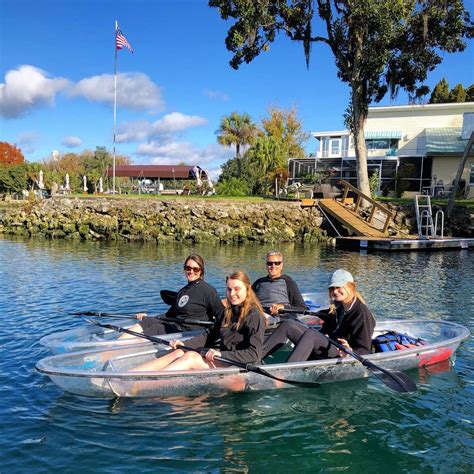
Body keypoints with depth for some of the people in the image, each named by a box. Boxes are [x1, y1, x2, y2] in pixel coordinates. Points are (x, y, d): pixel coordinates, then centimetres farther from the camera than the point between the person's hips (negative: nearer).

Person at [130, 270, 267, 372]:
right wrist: (183, 344, 3)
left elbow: (255, 354, -20)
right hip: (224, 360, 8)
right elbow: (210, 337, 18)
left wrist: (221, 354, -27)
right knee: (178, 353, -13)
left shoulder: (254, 316, -12)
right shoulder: (228, 312, 14)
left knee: (191, 357, -26)